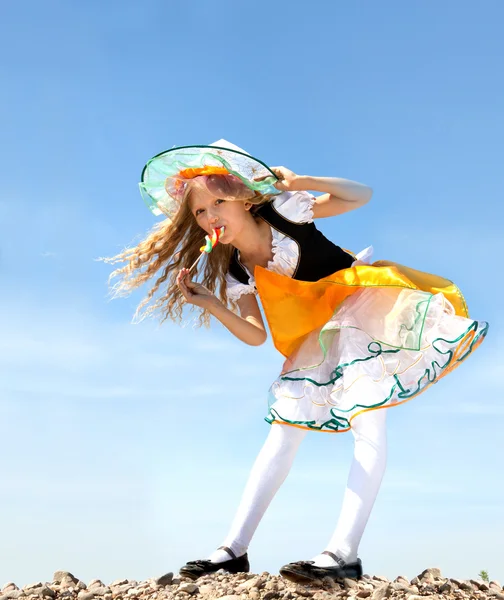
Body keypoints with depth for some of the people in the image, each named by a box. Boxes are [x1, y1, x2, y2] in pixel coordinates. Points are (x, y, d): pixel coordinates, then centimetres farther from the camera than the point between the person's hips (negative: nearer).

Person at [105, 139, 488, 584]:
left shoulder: (282, 212, -11)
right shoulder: (235, 272, -1)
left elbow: (361, 195, -8)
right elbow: (255, 335, -6)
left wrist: (299, 182, -21)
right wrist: (210, 303, -20)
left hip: (358, 305, -5)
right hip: (316, 337, 5)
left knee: (367, 422, -20)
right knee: (284, 432, 1)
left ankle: (344, 553, -24)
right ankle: (235, 550, 0)